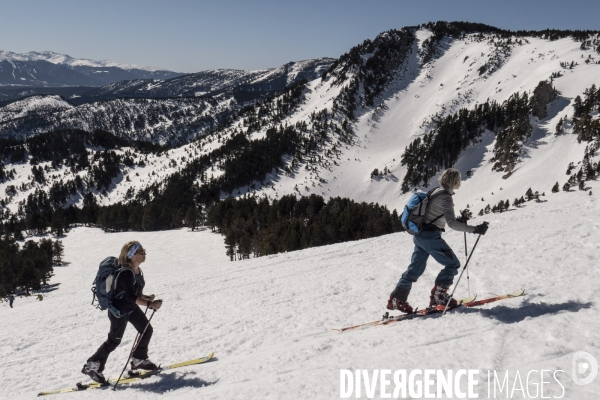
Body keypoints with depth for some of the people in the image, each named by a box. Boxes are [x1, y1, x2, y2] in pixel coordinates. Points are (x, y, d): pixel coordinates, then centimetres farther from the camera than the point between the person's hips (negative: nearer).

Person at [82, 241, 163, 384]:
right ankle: (91, 367, 16)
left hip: (132, 308, 9)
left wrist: (146, 297, -3)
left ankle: (139, 360, 29)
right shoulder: (126, 273, -29)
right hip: (119, 310, -9)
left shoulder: (137, 271, -1)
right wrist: (150, 304, -34)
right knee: (114, 340, 1)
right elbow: (130, 296, -32)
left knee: (147, 330, 11)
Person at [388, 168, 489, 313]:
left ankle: (397, 299, 12)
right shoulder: (445, 197, -16)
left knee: (415, 268, 12)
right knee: (453, 264, 3)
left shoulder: (437, 192, 13)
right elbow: (451, 223, -24)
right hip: (431, 236, -9)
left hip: (420, 234, 9)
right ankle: (438, 295, 6)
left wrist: (460, 221, 22)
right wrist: (475, 229, -26)